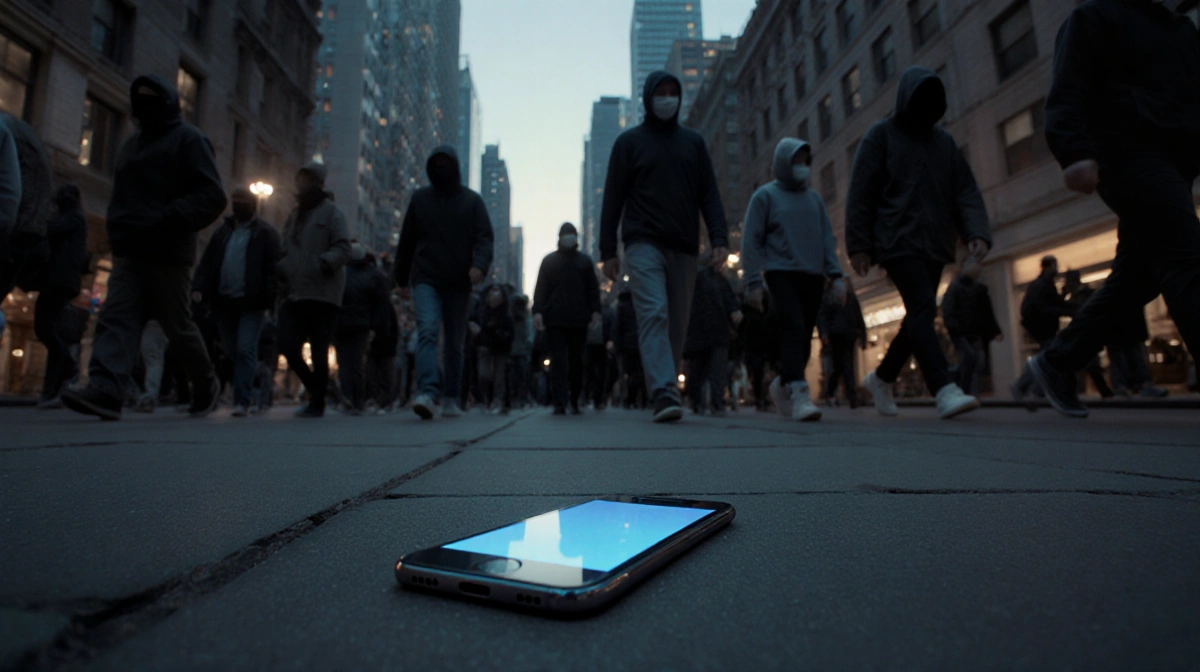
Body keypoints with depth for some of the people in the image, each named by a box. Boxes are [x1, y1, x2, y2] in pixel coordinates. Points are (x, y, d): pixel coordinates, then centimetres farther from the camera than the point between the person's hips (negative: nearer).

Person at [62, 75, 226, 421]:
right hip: (129, 251, 7)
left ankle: (206, 384, 17)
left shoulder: (188, 138, 1)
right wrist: (119, 229, 11)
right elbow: (122, 196, 30)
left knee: (178, 325, -1)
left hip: (168, 253, -7)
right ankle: (104, 391, -19)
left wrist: (165, 222, -19)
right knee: (115, 318, -10)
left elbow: (212, 197, -10)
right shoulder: (131, 145, 25)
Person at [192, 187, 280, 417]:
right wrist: (198, 287, -2)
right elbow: (207, 262, 14)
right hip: (224, 301, 6)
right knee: (230, 350, 11)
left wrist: (269, 300, -16)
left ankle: (242, 401, -7)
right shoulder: (223, 232, 17)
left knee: (245, 349, -10)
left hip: (251, 303, -6)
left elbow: (273, 267, -6)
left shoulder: (265, 233, 1)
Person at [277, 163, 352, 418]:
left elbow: (342, 249, -8)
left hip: (322, 294, -6)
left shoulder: (330, 212, 2)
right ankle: (317, 391, 20)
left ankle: (317, 403, 8)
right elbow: (283, 251, 27)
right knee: (288, 348, 0)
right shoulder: (294, 214, 22)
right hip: (294, 294, 6)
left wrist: (324, 263, -27)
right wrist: (281, 276, 10)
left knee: (318, 352, -3)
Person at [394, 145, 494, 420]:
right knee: (427, 332, -20)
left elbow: (484, 238, -2)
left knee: (455, 343, 6)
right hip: (426, 280, 0)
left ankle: (450, 399, 16)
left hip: (458, 284, 0)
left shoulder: (472, 200, 7)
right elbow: (406, 241, 15)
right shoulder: (420, 198, 11)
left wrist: (479, 265, -22)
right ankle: (427, 392, -28)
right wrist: (402, 278, 15)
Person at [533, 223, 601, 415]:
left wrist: (595, 310, -4)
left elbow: (593, 288, 9)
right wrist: (538, 311, -8)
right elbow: (540, 288, 5)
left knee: (576, 361, 6)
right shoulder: (549, 260, 12)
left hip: (579, 319, 1)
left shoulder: (585, 260, 15)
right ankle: (560, 402, -10)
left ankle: (574, 401, 16)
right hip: (554, 318, -1)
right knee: (558, 360, -8)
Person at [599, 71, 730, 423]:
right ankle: (665, 394, -24)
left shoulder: (693, 141, 18)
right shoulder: (629, 141, 10)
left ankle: (666, 392, 11)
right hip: (644, 244, -3)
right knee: (653, 314, -18)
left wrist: (719, 239, -2)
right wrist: (608, 250, -3)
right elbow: (613, 198, 5)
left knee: (677, 324, 3)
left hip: (684, 248, 3)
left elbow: (709, 194, 12)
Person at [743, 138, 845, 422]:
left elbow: (828, 239, 18)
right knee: (793, 329, -20)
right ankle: (799, 395, -23)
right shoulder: (765, 195, 6)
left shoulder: (814, 198, 20)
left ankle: (784, 390, 20)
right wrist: (753, 282, -8)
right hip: (781, 273, -5)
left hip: (813, 276, 5)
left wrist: (836, 275, 6)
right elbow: (751, 241, 0)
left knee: (804, 337, 4)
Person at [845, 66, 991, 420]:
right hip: (897, 241, -6)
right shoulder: (881, 135, 4)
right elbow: (860, 192, -3)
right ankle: (945, 390, -23)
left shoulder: (943, 141, 18)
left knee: (918, 316, 8)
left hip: (934, 245, 6)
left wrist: (976, 232, -6)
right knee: (923, 309, -19)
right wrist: (858, 244, -10)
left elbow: (965, 190, 10)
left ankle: (881, 378, 25)